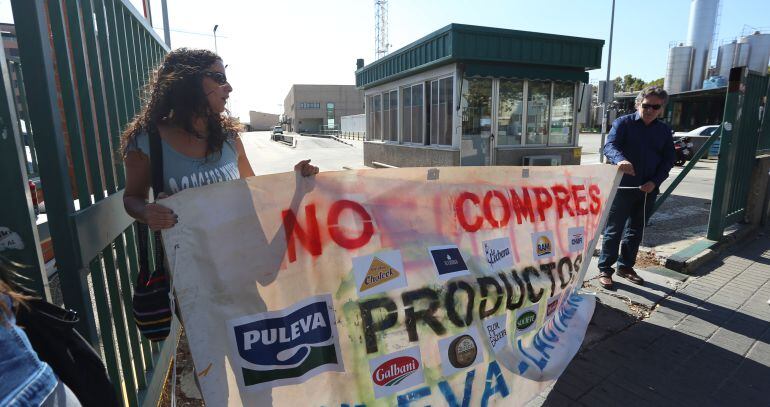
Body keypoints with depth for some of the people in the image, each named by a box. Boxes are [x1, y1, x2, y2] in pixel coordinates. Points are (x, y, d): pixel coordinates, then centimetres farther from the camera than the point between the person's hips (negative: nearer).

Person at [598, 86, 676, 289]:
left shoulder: (664, 130, 11)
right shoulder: (623, 123, -3)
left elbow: (669, 158, 9)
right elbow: (609, 145, -19)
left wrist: (655, 182, -6)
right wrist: (620, 159, -42)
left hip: (648, 189, 5)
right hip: (622, 187, -5)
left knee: (635, 231, 14)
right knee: (613, 230, 0)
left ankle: (625, 266, 29)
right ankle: (605, 269, 9)